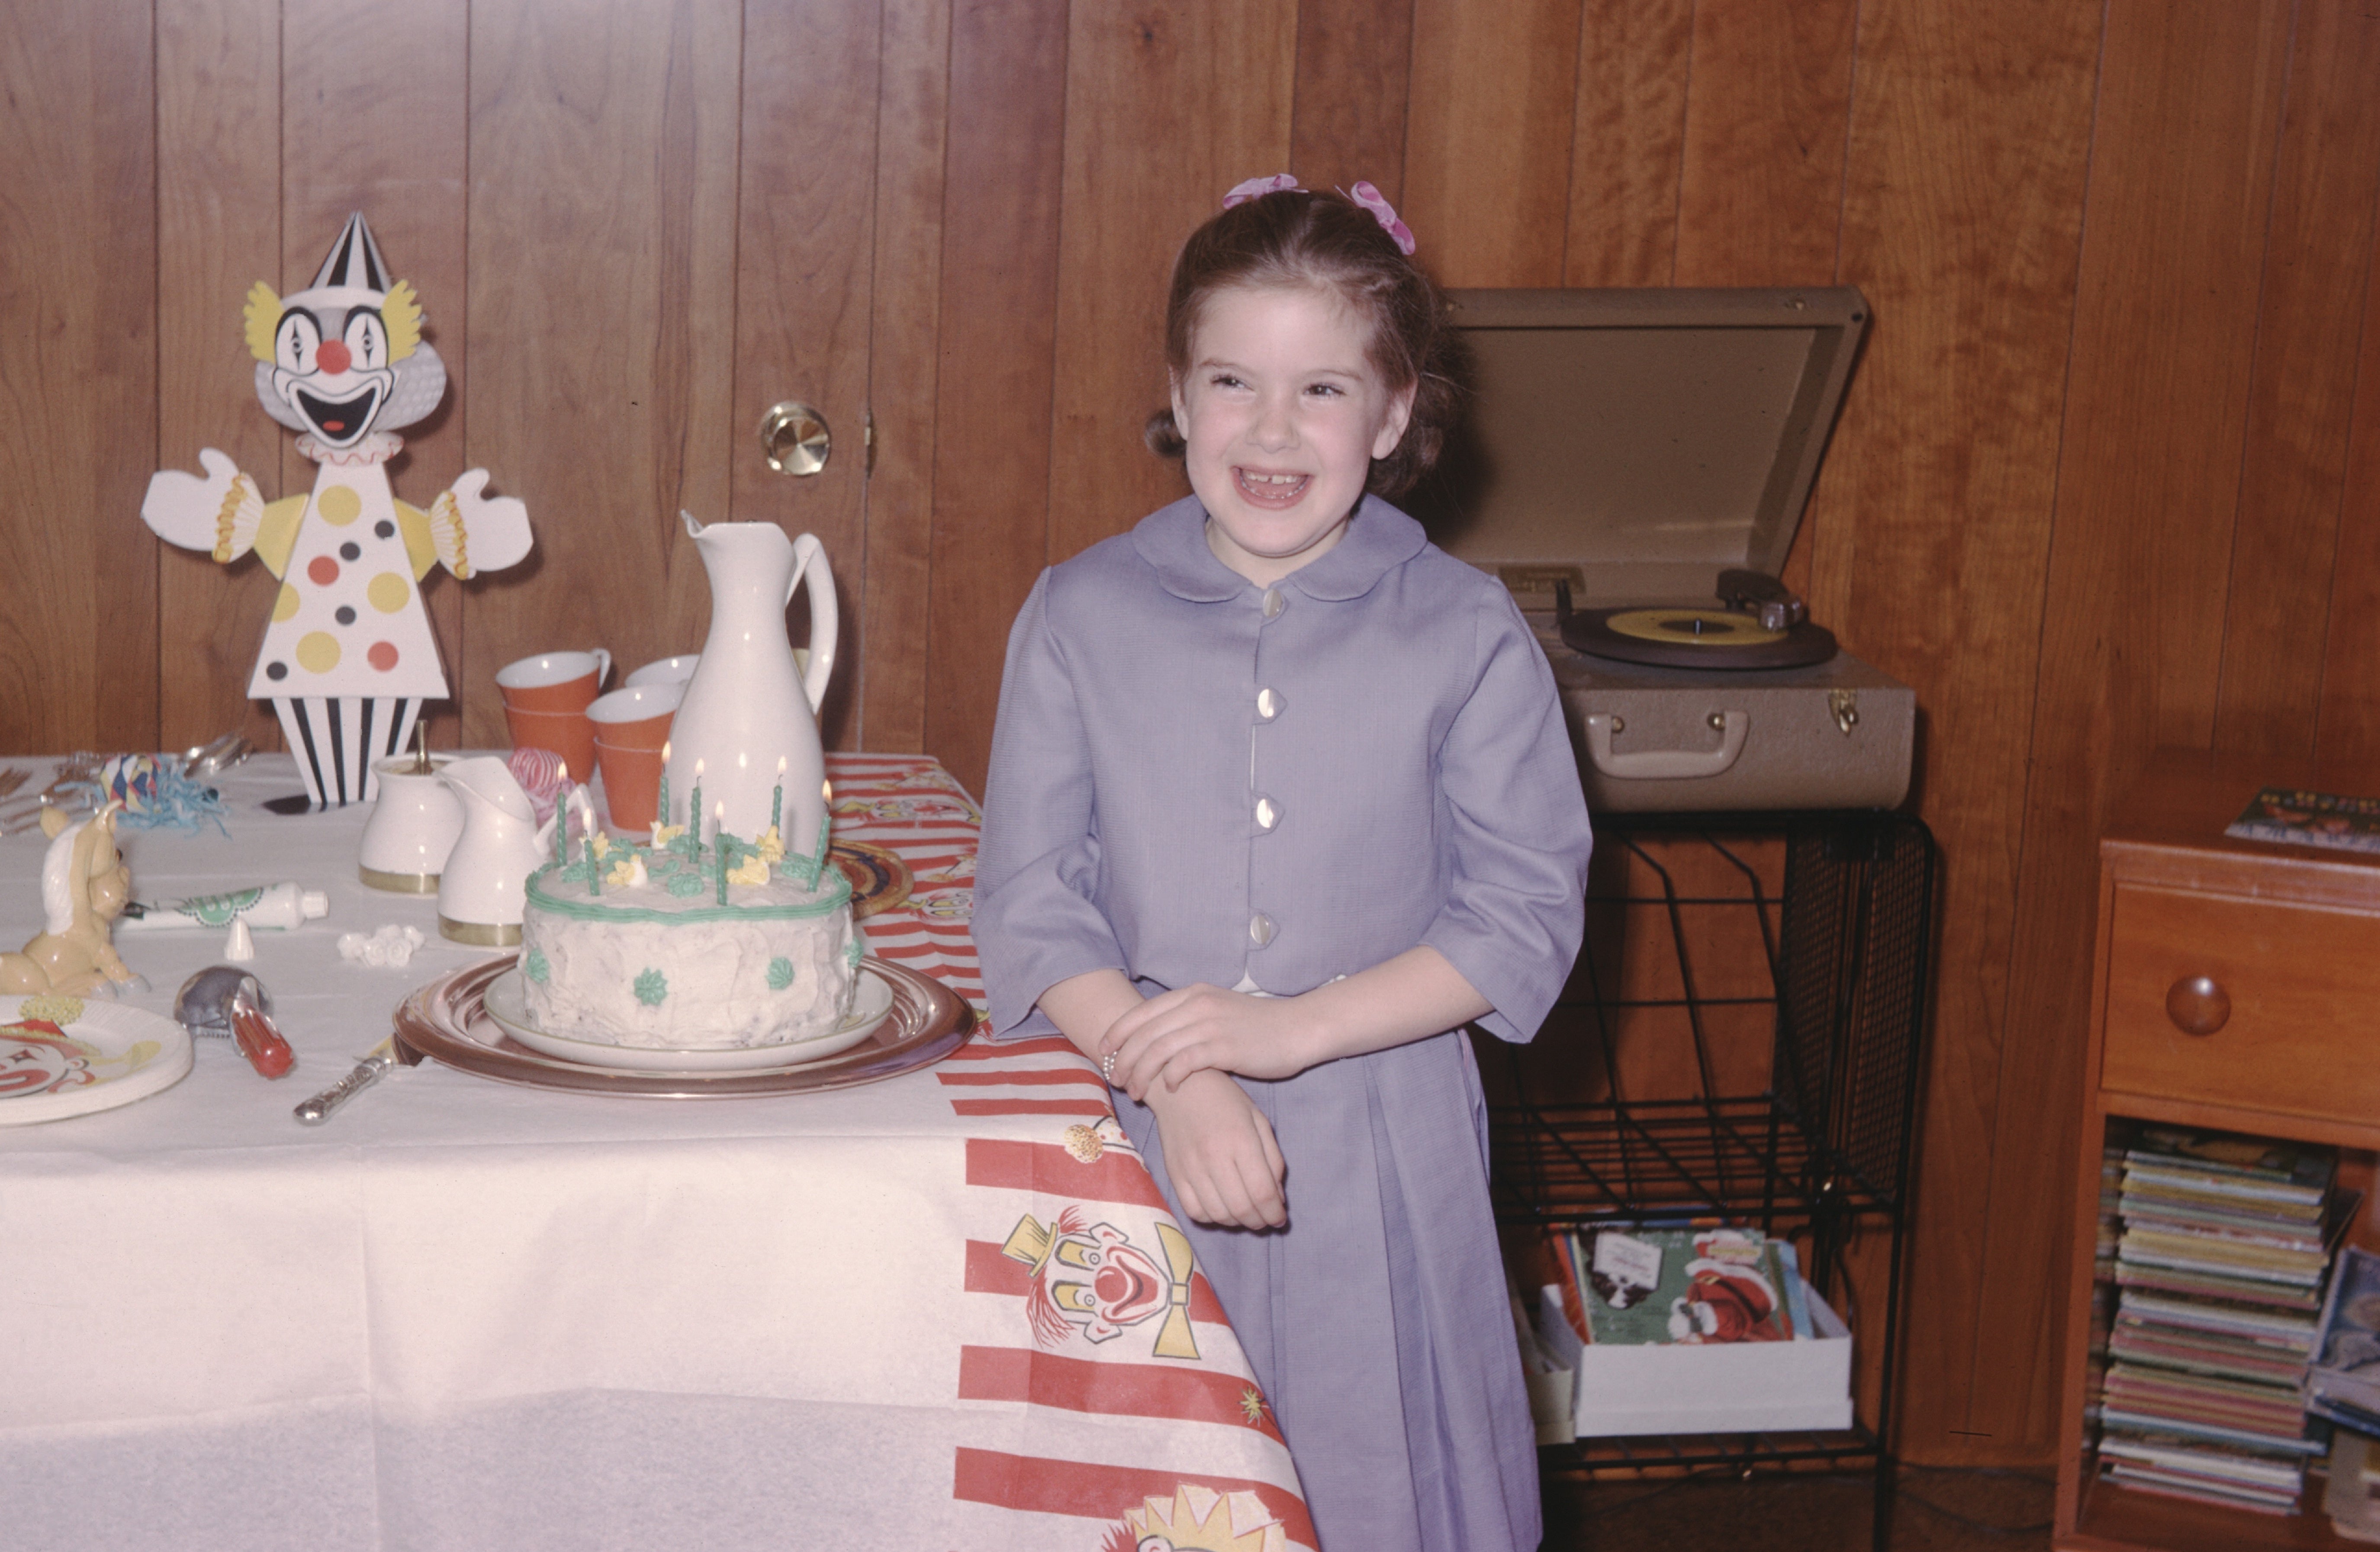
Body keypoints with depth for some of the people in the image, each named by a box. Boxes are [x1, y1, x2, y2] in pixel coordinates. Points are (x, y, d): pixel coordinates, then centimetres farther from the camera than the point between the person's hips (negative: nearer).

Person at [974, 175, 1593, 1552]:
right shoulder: (1081, 618, 2)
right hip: (1138, 1143, 1)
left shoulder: (1468, 637, -2)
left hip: (1380, 1175, -1)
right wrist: (1174, 1079, -17)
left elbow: (1524, 919, -4)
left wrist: (1291, 1028, -15)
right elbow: (1031, 900, -2)